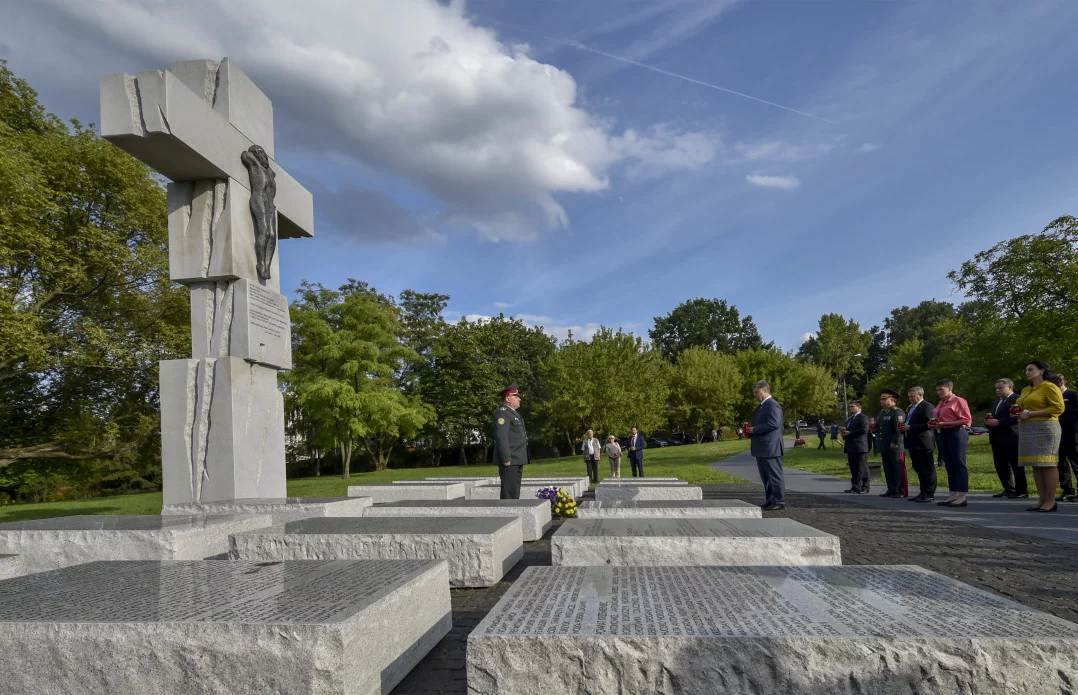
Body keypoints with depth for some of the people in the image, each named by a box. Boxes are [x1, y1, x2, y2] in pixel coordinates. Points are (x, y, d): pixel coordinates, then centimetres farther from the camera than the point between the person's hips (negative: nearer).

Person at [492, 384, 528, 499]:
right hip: (509, 460, -10)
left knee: (515, 492, 12)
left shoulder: (513, 413, 19)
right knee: (509, 492, -10)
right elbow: (501, 437, -20)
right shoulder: (502, 413, -12)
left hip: (517, 459, 10)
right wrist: (506, 459, -24)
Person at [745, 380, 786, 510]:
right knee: (765, 477, 14)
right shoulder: (762, 406, 18)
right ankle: (770, 501, 21)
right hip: (761, 448, 10)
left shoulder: (772, 405, -14)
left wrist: (754, 430, -18)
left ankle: (780, 502, 3)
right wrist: (751, 432, 10)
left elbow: (774, 424, -24)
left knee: (774, 475, -3)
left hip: (770, 448, -10)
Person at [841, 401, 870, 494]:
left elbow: (864, 429, -20)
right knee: (853, 468, 11)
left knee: (862, 468, -4)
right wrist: (845, 431, 7)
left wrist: (850, 433, -18)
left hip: (860, 447, -9)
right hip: (851, 448, 9)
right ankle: (855, 487, 17)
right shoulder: (850, 419, 22)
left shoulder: (863, 417, -7)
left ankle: (865, 488, 1)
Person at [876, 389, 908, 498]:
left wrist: (895, 442, -22)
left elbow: (899, 428, -20)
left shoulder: (897, 412, -11)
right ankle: (891, 490, 18)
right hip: (884, 447, 9)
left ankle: (902, 492, 1)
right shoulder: (882, 413, 18)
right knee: (888, 469, 11)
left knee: (899, 469, -3)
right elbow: (878, 427, 28)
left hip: (895, 447, -9)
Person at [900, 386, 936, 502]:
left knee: (927, 469, -3)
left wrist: (910, 427, -20)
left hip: (923, 443, -10)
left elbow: (928, 425, -20)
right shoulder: (911, 408, 19)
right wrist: (904, 426, 8)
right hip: (913, 444, 10)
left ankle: (930, 495, 1)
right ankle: (923, 493, 21)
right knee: (918, 469, 13)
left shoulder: (927, 407, -11)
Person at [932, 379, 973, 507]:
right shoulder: (940, 403, 18)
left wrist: (944, 424, -17)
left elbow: (966, 420, -13)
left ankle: (962, 497, -5)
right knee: (949, 466, 10)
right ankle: (953, 495, 15)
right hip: (943, 434, 8)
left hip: (956, 433, -8)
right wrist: (935, 424, 5)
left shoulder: (958, 401, -6)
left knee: (959, 464, -7)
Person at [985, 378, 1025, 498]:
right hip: (997, 439, 9)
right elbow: (993, 418, 27)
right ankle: (1009, 490, 20)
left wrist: (998, 422, -20)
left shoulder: (1017, 399, -8)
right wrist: (989, 421, 4)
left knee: (1016, 466, -1)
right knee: (1000, 465, 10)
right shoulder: (996, 402, 21)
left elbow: (1016, 417, -20)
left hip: (1011, 438, -9)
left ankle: (1022, 491, 6)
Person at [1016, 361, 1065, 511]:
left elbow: (1058, 408, -14)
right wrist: (1018, 410, 8)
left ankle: (1050, 501, -4)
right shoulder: (1026, 390, 20)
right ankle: (1042, 500, 8)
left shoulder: (1049, 387, -5)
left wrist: (1031, 414, -17)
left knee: (1048, 465, -7)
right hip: (1028, 430, 8)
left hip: (1044, 429, -8)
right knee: (1036, 466, 6)